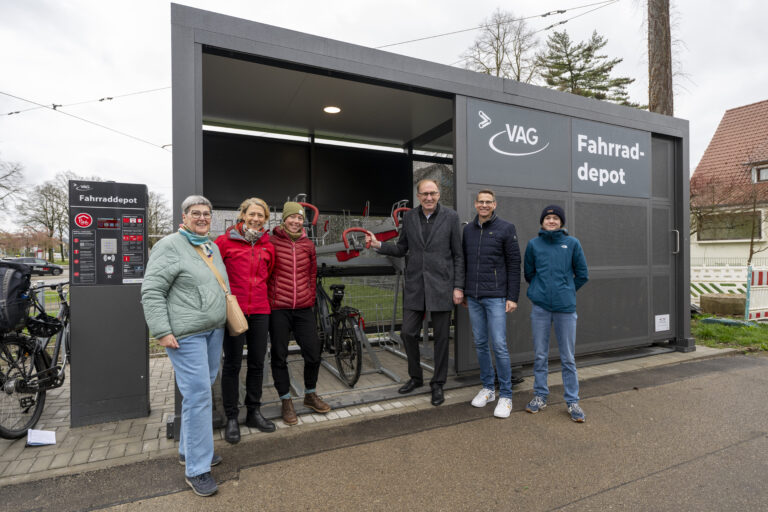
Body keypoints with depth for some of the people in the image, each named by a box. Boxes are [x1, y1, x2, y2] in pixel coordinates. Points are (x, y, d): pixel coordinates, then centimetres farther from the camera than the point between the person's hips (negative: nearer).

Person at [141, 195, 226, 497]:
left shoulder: (212, 247, 15)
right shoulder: (170, 246, -10)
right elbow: (151, 292, -13)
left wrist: (225, 320, 20)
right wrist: (162, 332, -18)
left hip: (214, 330, 8)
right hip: (186, 334, -8)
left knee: (203, 391, 15)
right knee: (198, 396, -6)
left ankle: (188, 450, 33)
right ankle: (197, 469, 7)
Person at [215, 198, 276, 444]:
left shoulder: (267, 245, 9)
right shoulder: (226, 241, -3)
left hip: (260, 311, 4)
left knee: (257, 363, 11)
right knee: (232, 364, 5)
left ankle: (254, 412, 28)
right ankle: (231, 418, 20)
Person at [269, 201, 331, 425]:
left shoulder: (308, 245, 8)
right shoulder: (272, 242, -4)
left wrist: (310, 297, 12)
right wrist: (267, 299, 2)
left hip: (304, 308, 4)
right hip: (278, 308, -3)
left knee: (313, 353, 6)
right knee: (279, 356, 6)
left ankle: (310, 394, 31)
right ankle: (286, 401, 24)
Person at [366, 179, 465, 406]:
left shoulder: (450, 217, -2)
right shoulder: (409, 217, 6)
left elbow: (458, 255, -1)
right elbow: (401, 249, 11)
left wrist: (458, 287, -6)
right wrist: (379, 245, -6)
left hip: (441, 286, -3)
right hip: (415, 286, 3)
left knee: (441, 337, 6)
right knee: (408, 332, 6)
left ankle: (438, 384, 24)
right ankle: (415, 377, 29)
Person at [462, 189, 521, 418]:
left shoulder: (506, 229, -3)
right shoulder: (468, 229, 10)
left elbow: (514, 264, -5)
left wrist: (513, 297, -10)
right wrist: (463, 292, 15)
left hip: (495, 297, -5)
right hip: (473, 297, 5)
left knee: (499, 345, -5)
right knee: (480, 344, 11)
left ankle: (506, 396, 9)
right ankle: (487, 388, 26)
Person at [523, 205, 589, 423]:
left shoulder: (572, 243, 1)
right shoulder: (533, 244, 3)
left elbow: (582, 274, 7)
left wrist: (566, 291, 9)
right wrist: (541, 290, 11)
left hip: (565, 307, -1)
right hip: (540, 307, 1)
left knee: (568, 357, 7)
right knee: (540, 355, 9)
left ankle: (572, 401, 19)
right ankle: (540, 396, 23)